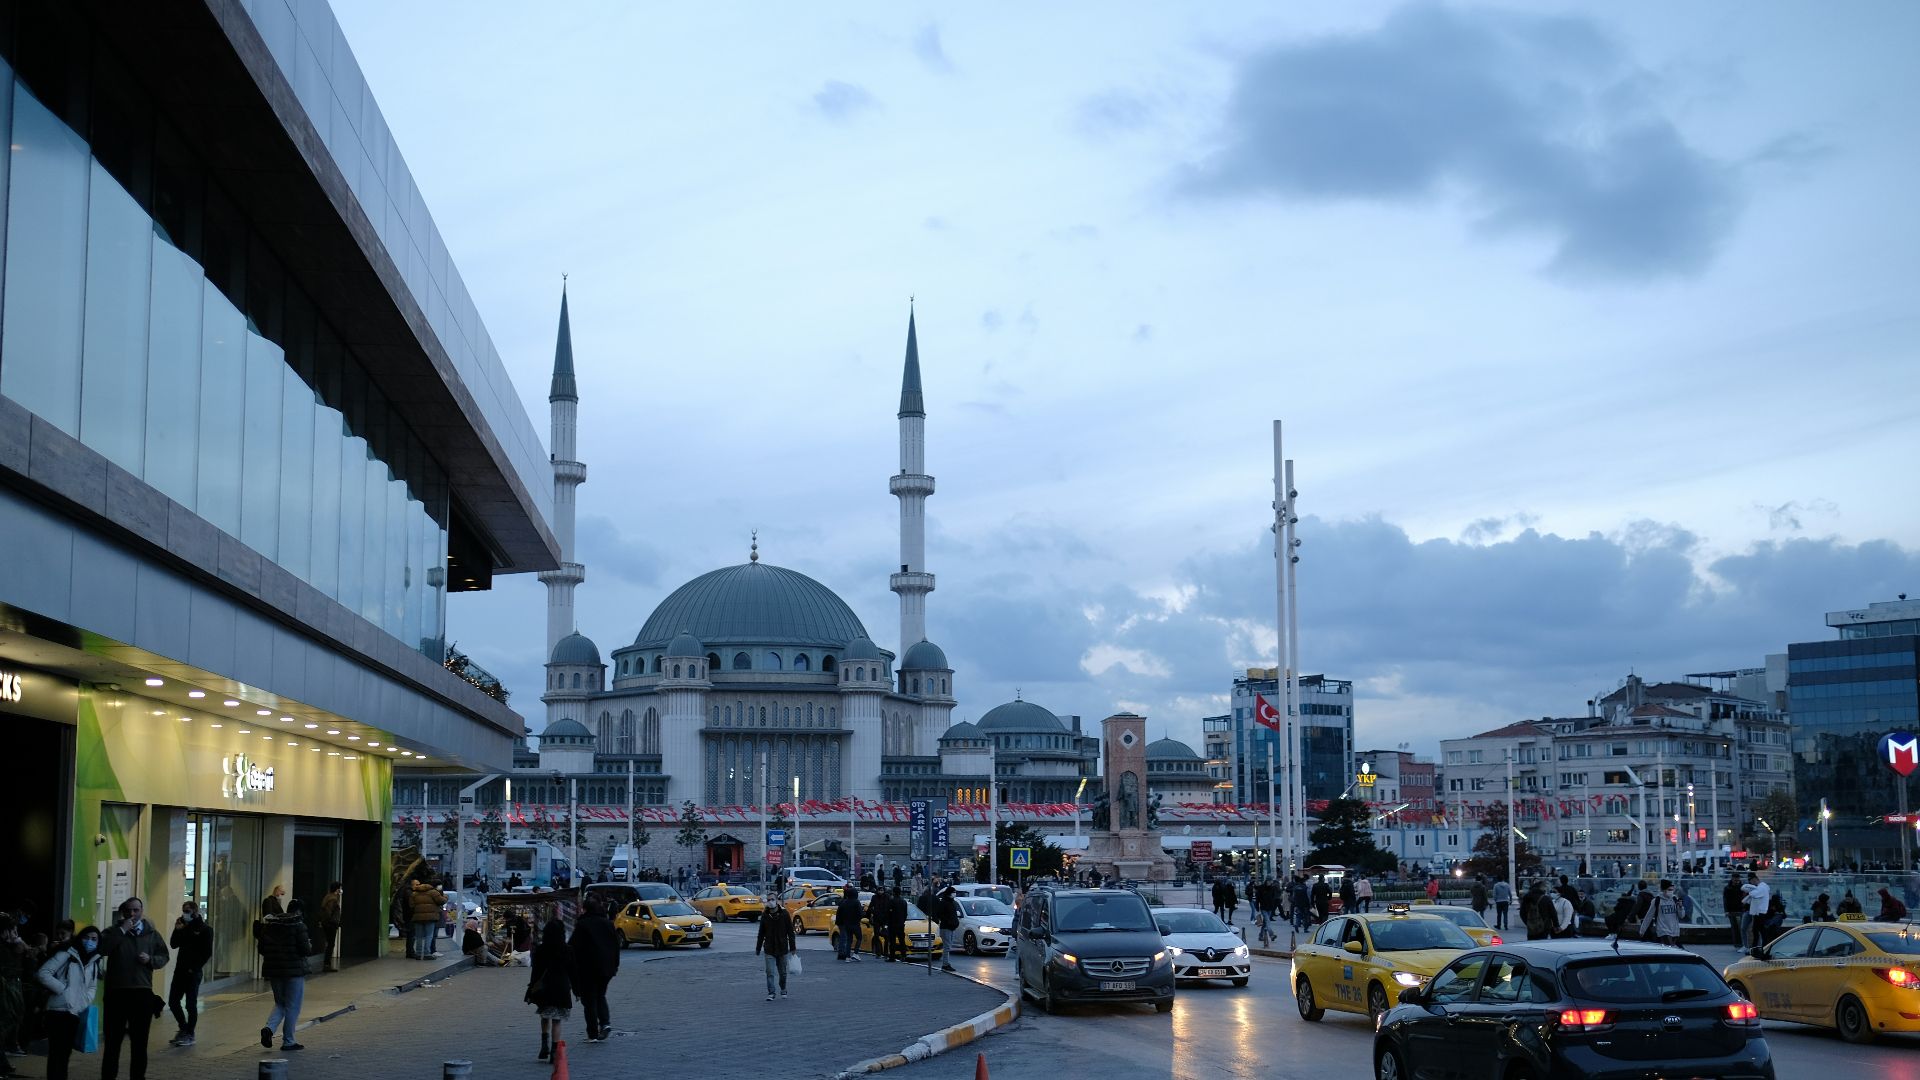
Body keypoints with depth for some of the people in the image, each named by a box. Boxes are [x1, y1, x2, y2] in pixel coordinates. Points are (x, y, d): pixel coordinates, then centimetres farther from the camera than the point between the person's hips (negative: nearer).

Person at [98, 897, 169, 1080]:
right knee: (112, 1038, 3)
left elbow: (164, 957, 12)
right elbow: (101, 949, -16)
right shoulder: (113, 931, 3)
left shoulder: (152, 934, 9)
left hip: (142, 993, 2)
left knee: (140, 1040, 9)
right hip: (116, 992, -2)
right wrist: (121, 930, -18)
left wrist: (151, 959, -8)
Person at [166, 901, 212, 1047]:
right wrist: (177, 931, -6)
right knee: (173, 1001, 6)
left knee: (190, 1004, -2)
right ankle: (183, 1029, 22)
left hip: (193, 973, -6)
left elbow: (207, 953, -10)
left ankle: (189, 1035, 7)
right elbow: (173, 945, 8)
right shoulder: (184, 926, 12)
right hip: (180, 970, 6)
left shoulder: (205, 929, -6)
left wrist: (195, 968, -13)